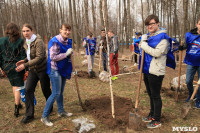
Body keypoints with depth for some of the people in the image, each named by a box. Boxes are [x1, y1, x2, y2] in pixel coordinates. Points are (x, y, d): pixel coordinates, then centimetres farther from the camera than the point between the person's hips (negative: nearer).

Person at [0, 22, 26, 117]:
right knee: (18, 87, 6)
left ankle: (18, 103, 33)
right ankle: (16, 109, 8)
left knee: (14, 85, 21)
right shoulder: (20, 41, -11)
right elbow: (23, 56, -12)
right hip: (17, 67, -3)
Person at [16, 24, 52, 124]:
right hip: (32, 70, 7)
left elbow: (39, 57, -26)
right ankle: (29, 114, 9)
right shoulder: (26, 43, 6)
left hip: (42, 69, -7)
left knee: (45, 90, 8)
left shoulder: (38, 41, -19)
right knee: (28, 89, -2)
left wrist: (25, 65, -29)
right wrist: (24, 60, -2)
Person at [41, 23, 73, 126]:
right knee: (56, 93, -7)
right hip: (55, 70, -8)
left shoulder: (68, 41, 8)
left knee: (61, 92, 17)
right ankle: (44, 116, 5)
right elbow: (53, 57, -23)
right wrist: (66, 54, -22)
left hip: (63, 69, 8)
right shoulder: (55, 41, -18)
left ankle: (61, 111, 33)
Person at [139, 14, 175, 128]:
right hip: (147, 70, 8)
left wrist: (144, 45, -15)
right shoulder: (147, 36, 13)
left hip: (156, 72, -8)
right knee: (151, 95, 19)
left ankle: (157, 121, 18)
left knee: (156, 96, 2)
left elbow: (157, 53, -23)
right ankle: (152, 115, 36)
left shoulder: (162, 37, -12)